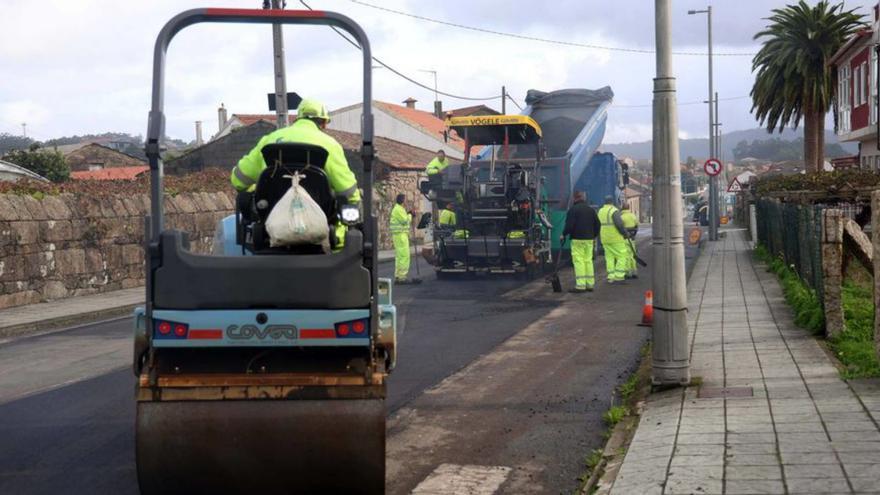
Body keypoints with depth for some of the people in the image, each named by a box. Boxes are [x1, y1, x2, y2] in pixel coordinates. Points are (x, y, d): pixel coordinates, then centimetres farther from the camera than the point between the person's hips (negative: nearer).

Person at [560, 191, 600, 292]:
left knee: (578, 261, -7)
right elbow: (597, 224, 16)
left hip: (577, 239, -7)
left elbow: (569, 225, -15)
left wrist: (563, 234, -1)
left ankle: (580, 285, -12)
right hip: (589, 239, 7)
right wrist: (594, 235, 27)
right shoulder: (591, 209, 13)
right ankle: (590, 284, 12)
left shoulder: (573, 209, -9)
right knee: (588, 260, 11)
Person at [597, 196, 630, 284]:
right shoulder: (614, 211, -12)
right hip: (616, 238, -7)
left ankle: (611, 277, 4)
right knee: (622, 257, -1)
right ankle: (618, 277, -8)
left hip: (605, 239, 7)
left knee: (609, 258, 9)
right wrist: (625, 233, -9)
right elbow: (619, 224, -21)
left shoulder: (600, 211, 10)